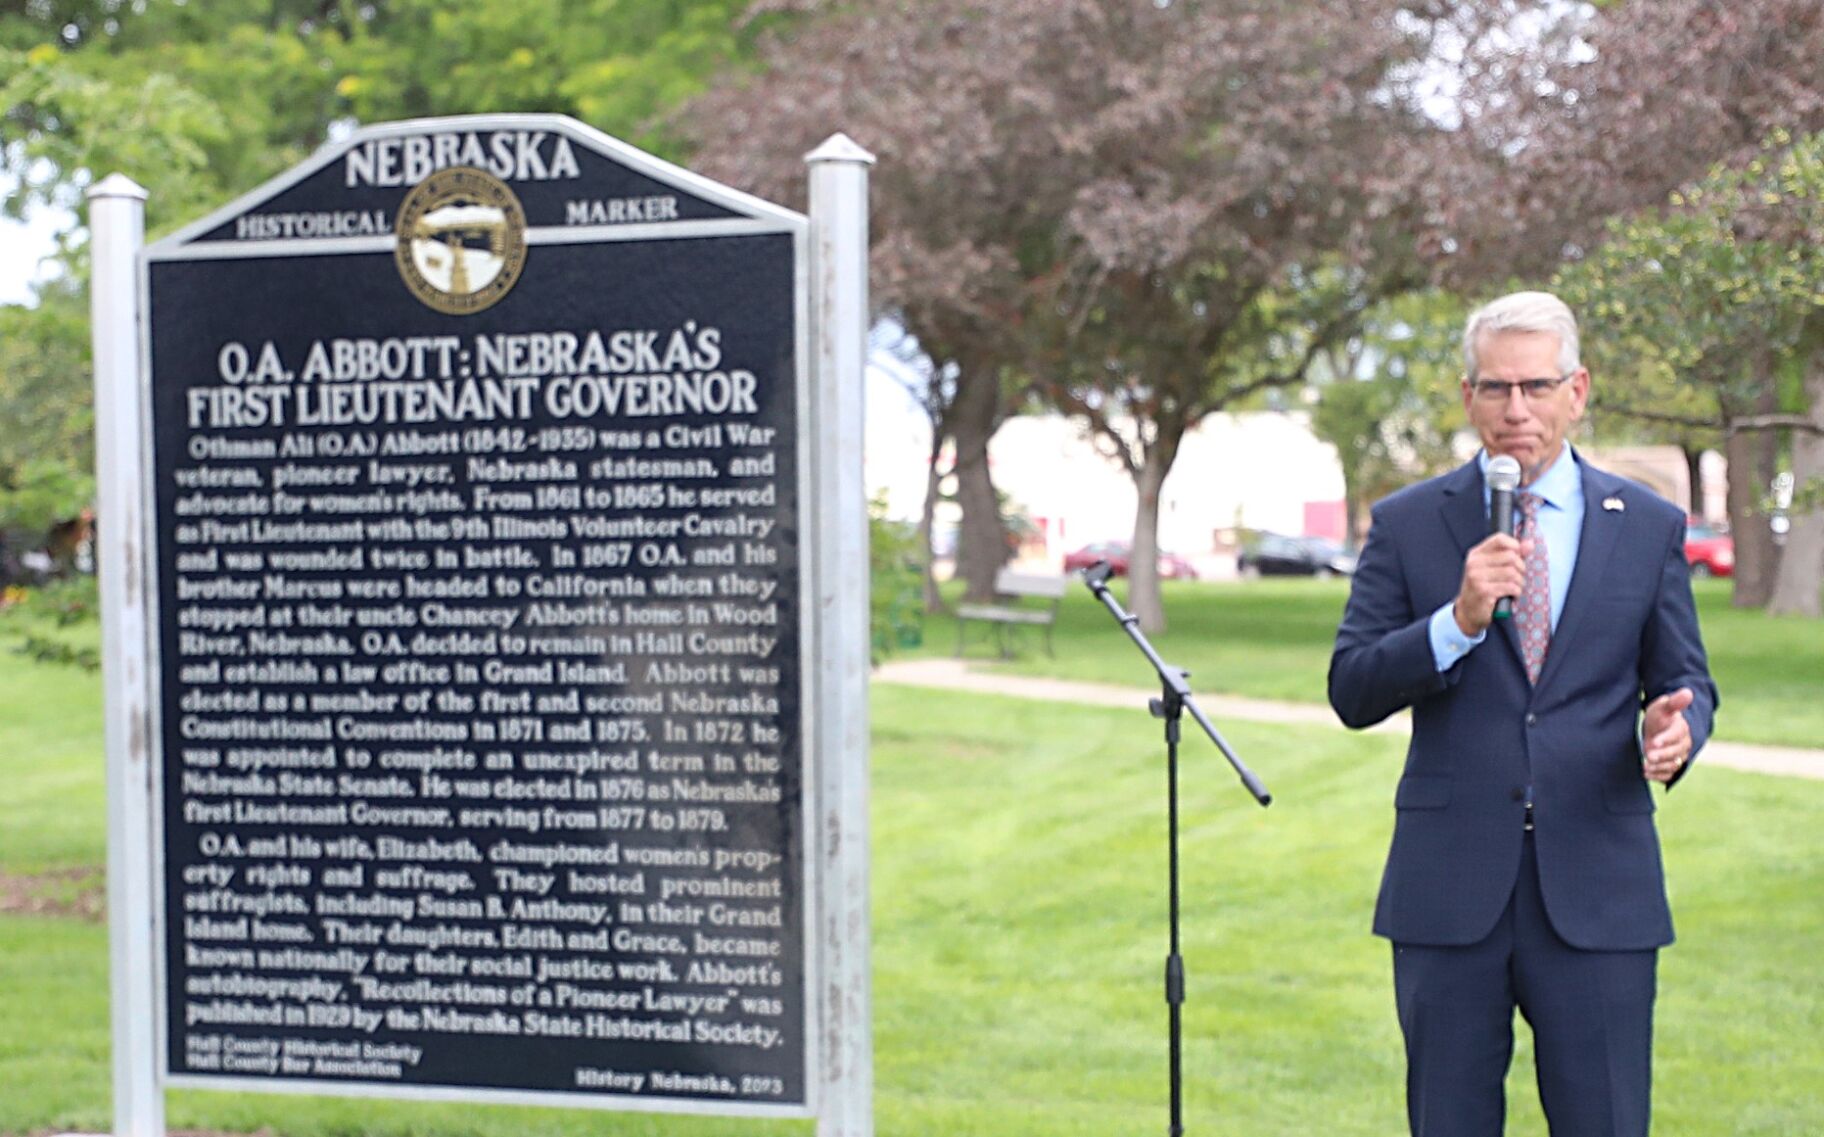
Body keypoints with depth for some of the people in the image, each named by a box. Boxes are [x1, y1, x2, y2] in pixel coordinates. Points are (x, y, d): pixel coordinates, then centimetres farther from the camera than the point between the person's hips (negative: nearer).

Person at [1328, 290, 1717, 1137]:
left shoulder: (1648, 527, 8)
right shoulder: (1407, 525, 5)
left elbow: (1685, 680, 12)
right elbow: (1351, 694, -1)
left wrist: (1674, 726, -12)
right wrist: (1458, 620, -17)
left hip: (1598, 886, 0)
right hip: (1449, 885, 0)